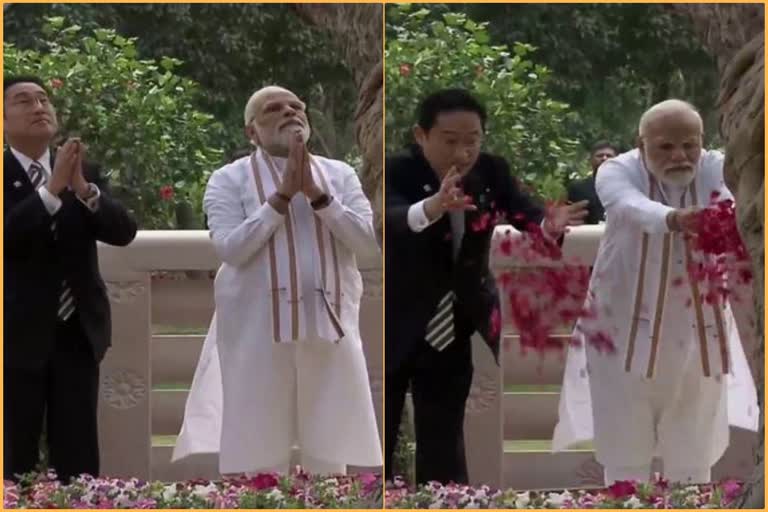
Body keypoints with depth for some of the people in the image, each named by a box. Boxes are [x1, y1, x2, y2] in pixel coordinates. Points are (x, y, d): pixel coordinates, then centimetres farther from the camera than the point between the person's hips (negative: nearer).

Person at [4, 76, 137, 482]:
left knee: (79, 458, 5)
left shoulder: (86, 174, 9)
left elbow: (123, 231, -3)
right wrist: (53, 189, -26)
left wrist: (83, 188, -19)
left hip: (78, 331, 4)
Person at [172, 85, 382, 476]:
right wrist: (282, 195, -14)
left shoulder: (340, 175, 11)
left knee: (329, 456, 6)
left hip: (329, 327, 3)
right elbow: (230, 248, -11)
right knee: (261, 456, 0)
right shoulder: (229, 179, 2)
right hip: (258, 333, -3)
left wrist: (317, 194, -11)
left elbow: (370, 243, -1)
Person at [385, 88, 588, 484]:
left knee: (443, 446, 10)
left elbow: (524, 211, -21)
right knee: (378, 441, 7)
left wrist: (550, 224, -45)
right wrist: (431, 208, -63)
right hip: (392, 327, -3)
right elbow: (389, 220, -41)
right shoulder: (397, 172, -21)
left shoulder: (490, 171, -7)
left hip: (451, 330, 4)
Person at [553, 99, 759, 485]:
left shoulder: (715, 170, -10)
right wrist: (674, 219, -61)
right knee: (625, 460, 4)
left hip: (697, 337, 2)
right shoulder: (619, 171, -15)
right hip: (627, 333, -1)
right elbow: (631, 207, -38)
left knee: (693, 462, 9)